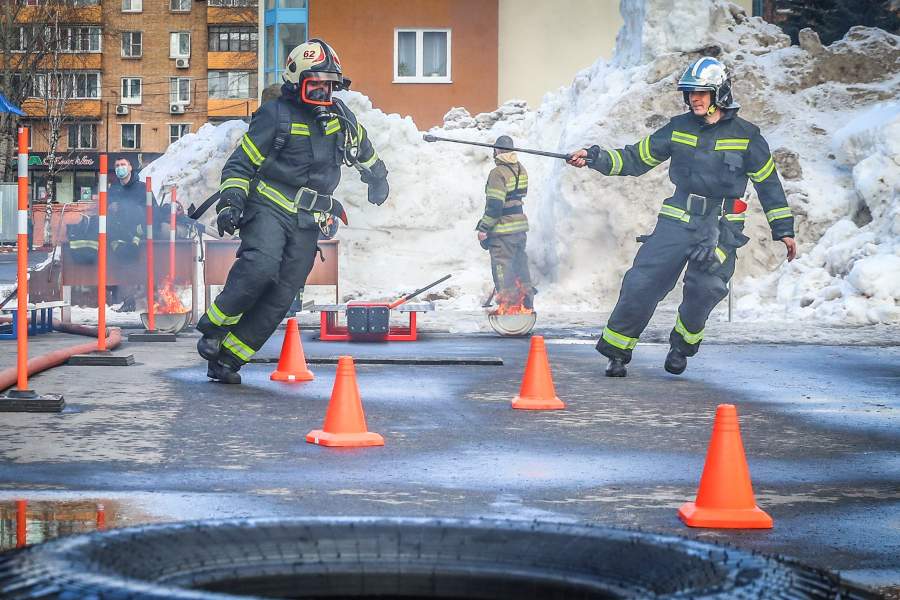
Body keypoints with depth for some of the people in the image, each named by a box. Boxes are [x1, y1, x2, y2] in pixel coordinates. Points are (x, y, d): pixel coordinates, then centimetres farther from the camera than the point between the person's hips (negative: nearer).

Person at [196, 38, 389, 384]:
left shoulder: (340, 118, 13)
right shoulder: (275, 116, -4)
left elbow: (363, 151, 35)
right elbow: (240, 165, -2)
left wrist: (377, 179, 48)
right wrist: (230, 202, -15)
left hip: (307, 223, 5)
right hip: (269, 208, -5)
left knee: (279, 298, -4)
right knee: (260, 267, -31)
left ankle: (227, 359, 1)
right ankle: (214, 327, -12)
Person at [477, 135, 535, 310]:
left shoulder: (498, 173, -17)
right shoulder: (521, 170, 7)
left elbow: (494, 205, -21)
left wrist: (484, 228, -15)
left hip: (502, 230, -8)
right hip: (521, 227, 8)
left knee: (502, 268, 0)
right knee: (521, 266, 17)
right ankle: (527, 304, 24)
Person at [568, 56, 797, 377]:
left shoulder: (745, 134, 1)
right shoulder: (678, 128, 7)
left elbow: (768, 181, 7)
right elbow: (635, 158, 12)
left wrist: (783, 229, 7)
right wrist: (594, 157, -1)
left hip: (721, 225, -2)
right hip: (678, 219, 2)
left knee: (705, 286, -22)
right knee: (642, 282, -8)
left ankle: (682, 344, 4)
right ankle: (616, 351, 5)